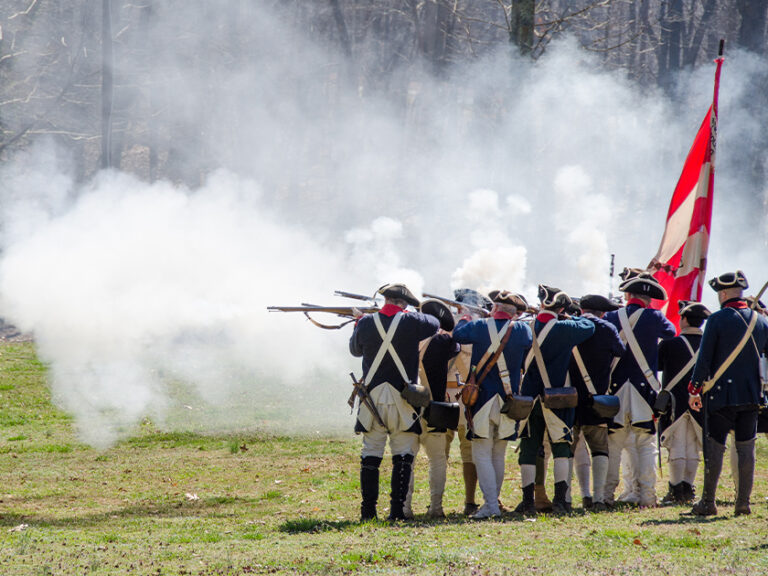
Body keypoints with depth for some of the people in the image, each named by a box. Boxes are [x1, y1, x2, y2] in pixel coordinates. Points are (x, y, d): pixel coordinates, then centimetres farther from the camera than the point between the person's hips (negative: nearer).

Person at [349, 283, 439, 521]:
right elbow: (435, 324, 17)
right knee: (403, 455, 3)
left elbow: (355, 349, 19)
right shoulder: (412, 322, -5)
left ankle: (368, 510, 6)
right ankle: (397, 509, -3)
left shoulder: (366, 322, 0)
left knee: (371, 454, 7)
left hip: (373, 395, 2)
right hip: (403, 398, -2)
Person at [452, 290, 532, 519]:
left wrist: (465, 318, 32)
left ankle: (491, 505, -14)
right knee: (498, 455, 17)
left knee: (482, 454, -3)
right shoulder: (522, 330, -5)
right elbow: (528, 344, 17)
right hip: (508, 400, 3)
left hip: (483, 398, -3)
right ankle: (493, 500, 23)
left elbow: (457, 334, 11)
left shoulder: (480, 326, -9)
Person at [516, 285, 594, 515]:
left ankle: (528, 501, 4)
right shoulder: (565, 329, -11)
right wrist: (572, 318, 23)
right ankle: (560, 499, -1)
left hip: (528, 398, 2)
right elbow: (589, 326, 7)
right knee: (561, 447, 7)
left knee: (528, 450, 7)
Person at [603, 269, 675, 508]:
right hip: (644, 388, -1)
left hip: (615, 389, 1)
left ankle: (606, 494, 2)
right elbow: (671, 332, 17)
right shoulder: (654, 318, -3)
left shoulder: (611, 318, 0)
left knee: (612, 444, 5)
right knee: (646, 444, 4)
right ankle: (647, 494, 0)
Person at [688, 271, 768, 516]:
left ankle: (708, 502, 1)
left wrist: (694, 390, -4)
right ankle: (743, 502, 6)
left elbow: (704, 358, -9)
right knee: (746, 447, 7)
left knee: (715, 447, 0)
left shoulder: (717, 320, -9)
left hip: (720, 394, -4)